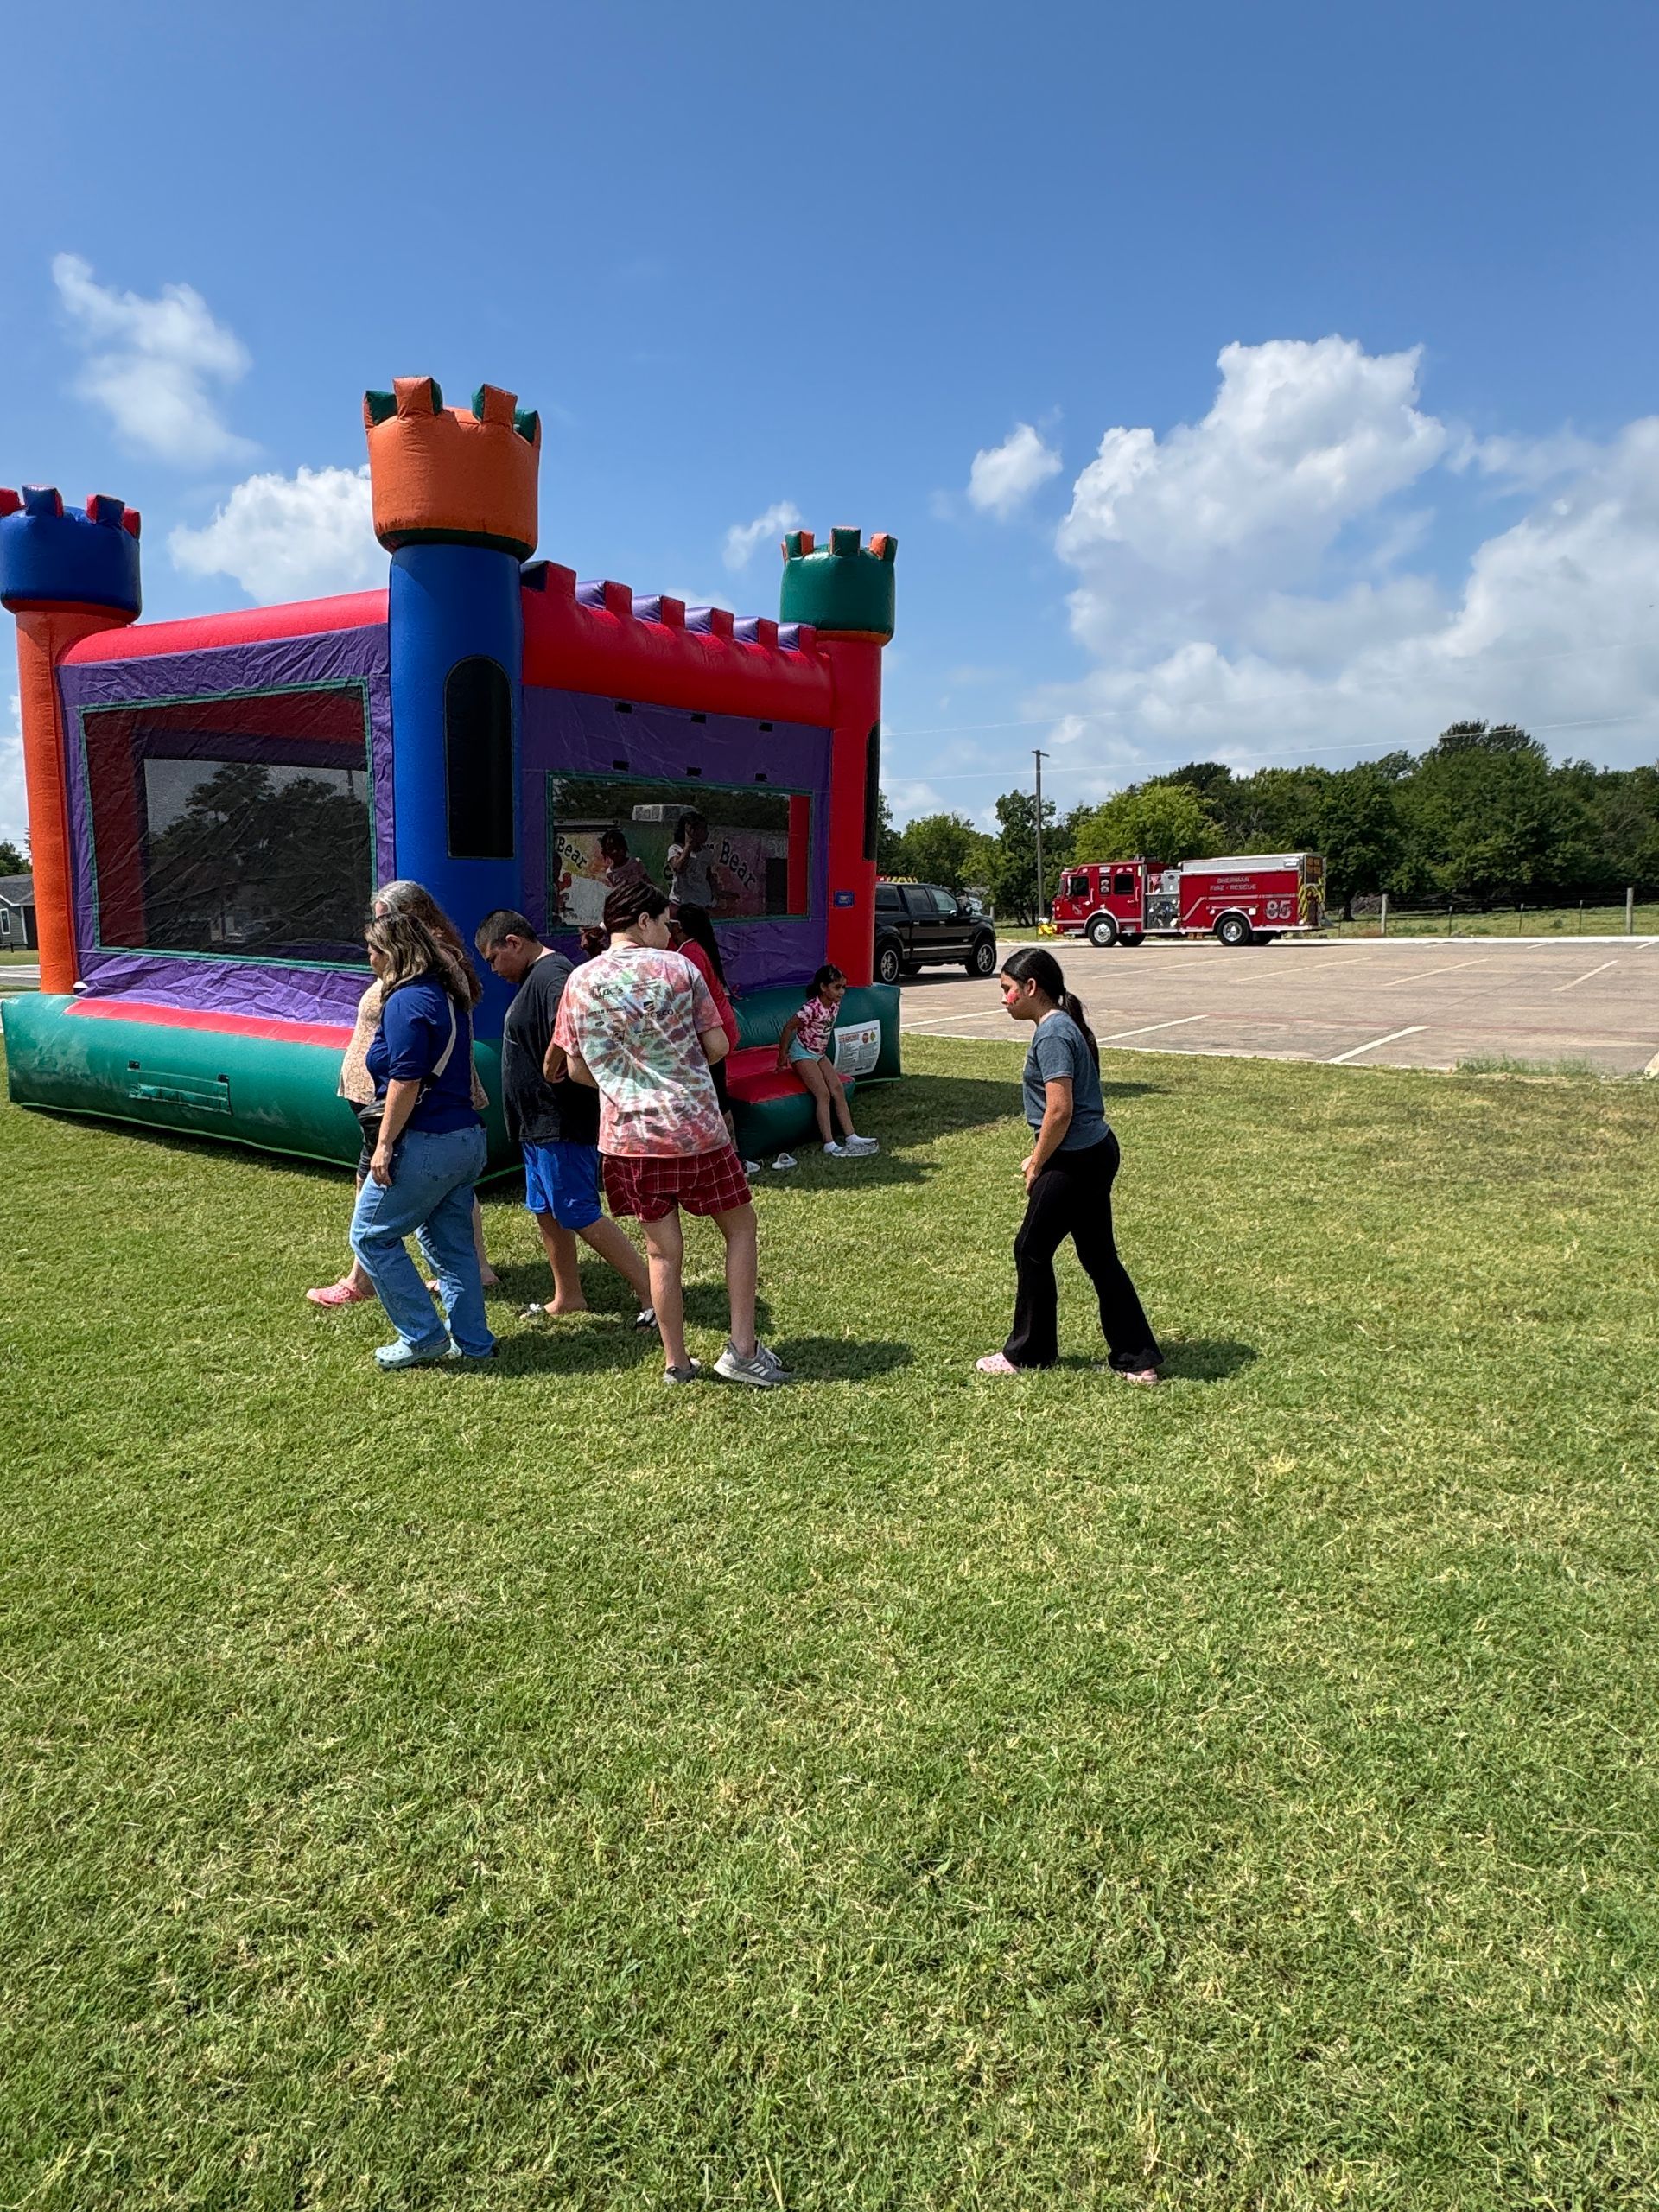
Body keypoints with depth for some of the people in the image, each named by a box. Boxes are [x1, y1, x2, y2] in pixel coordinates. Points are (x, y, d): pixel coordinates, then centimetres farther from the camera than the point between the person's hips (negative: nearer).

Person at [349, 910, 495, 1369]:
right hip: (467, 1138, 9)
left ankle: (423, 1337, 5)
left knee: (371, 1235, 4)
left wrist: (384, 1143, -17)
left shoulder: (406, 1001, -14)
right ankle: (472, 1341, 20)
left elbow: (406, 1080, -21)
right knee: (452, 1244, 16)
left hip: (426, 1143, -9)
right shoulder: (449, 996, 15)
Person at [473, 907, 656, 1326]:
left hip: (561, 1123, -11)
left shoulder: (551, 975, -18)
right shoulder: (537, 978, 16)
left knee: (579, 1214, -8)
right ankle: (568, 1298, 27)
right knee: (545, 1212, 16)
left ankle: (649, 1290, -2)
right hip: (540, 1123, 11)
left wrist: (552, 1066, -25)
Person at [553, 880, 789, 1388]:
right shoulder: (677, 969, -6)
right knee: (740, 1226, 14)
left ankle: (676, 1362, 20)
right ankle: (742, 1348, 11)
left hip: (629, 1136, 3)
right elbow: (717, 1047, -4)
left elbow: (577, 1069, 6)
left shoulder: (580, 982, 2)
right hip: (696, 1129, -3)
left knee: (663, 1249, 13)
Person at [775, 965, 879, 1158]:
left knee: (839, 1090, -1)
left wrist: (822, 1050, 16)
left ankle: (851, 1137, 0)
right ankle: (829, 1144, -16)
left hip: (820, 1053, 8)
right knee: (823, 1095, -15)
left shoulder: (834, 1005, -5)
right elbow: (789, 1027, -20)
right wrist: (782, 1055, -13)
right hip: (803, 1053, -8)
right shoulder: (811, 1008, -28)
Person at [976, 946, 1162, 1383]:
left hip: (1075, 1161, -10)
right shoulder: (1069, 1026, 13)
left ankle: (1027, 1352, 20)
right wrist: (1041, 1157, 15)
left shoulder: (1052, 1034, -17)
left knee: (1032, 1250, 5)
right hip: (1098, 1151, 10)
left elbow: (1060, 1110, -23)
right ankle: (1138, 1358, 17)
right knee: (1099, 1255, 13)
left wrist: (1036, 1167, -12)